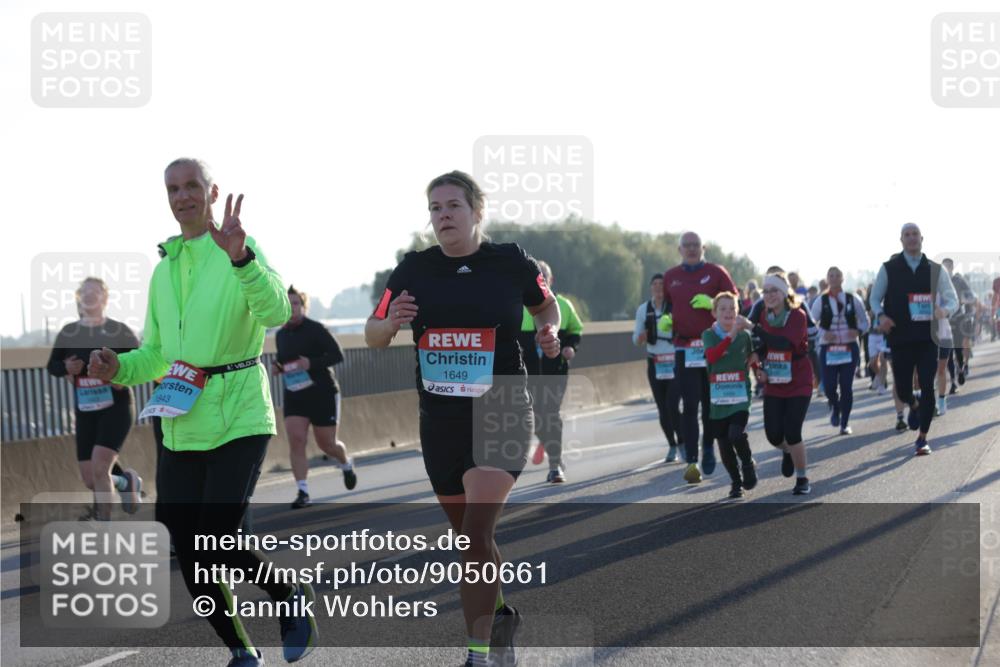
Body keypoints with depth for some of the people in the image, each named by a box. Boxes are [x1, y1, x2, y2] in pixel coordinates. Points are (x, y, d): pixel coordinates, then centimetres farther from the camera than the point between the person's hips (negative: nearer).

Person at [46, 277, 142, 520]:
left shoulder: (119, 331, -5)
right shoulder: (68, 333, 4)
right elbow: (52, 365, 15)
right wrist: (66, 367, -8)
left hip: (117, 408, -4)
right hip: (85, 412, 4)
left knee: (99, 468, -21)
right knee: (89, 479, 3)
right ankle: (126, 481, 36)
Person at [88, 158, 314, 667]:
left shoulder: (242, 252, -5)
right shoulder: (163, 269, 15)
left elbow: (276, 311, -24)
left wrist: (240, 257, -39)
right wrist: (118, 368, -1)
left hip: (238, 418, -6)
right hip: (180, 425, 6)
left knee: (216, 543, -16)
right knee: (189, 553, 5)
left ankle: (293, 596, 12)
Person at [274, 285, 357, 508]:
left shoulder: (316, 329, -11)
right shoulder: (281, 335, 7)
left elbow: (337, 355, -13)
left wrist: (312, 363, -28)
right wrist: (278, 367, -1)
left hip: (323, 393, -4)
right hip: (294, 395, 4)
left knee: (326, 443, 7)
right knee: (296, 440, -14)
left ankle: (346, 464, 41)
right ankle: (302, 492, -13)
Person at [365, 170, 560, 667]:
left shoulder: (512, 263, -4)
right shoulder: (413, 270, 0)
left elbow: (547, 307, 15)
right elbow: (373, 336, 6)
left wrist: (549, 333, -6)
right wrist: (391, 323, -16)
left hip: (502, 413, -4)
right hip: (440, 418, 4)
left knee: (476, 531, -17)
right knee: (468, 535, 14)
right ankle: (500, 618, 39)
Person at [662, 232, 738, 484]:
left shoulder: (716, 272, 3)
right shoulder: (670, 277, 12)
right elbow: (666, 306, 24)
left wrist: (712, 304, -16)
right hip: (684, 349, 1)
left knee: (710, 403, 6)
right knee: (689, 405, -6)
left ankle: (708, 448, 27)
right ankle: (692, 461, -8)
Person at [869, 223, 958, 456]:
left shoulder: (935, 270, 5)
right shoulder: (889, 268, 3)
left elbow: (952, 300, 8)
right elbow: (875, 298, 9)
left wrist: (943, 310, -15)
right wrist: (881, 316, -12)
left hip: (927, 338, 0)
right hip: (900, 338, 0)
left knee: (928, 387, -6)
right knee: (903, 390, 3)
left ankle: (922, 439, 6)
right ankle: (914, 406, 41)